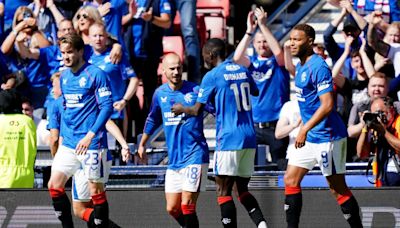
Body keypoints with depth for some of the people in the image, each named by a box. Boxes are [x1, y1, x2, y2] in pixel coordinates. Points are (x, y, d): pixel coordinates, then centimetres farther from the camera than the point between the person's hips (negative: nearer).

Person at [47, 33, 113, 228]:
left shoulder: (95, 74, -9)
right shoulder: (64, 76, 13)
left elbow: (107, 107, -14)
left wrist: (90, 135, -19)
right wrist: (62, 136, 16)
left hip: (91, 143, -7)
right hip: (69, 144, 7)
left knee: (96, 191, -2)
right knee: (54, 185, 0)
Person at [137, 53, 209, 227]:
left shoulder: (195, 91, -7)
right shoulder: (160, 93, 9)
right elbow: (152, 120, 26)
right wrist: (142, 144, 34)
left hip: (194, 157, -6)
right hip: (174, 160, 6)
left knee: (187, 206, -12)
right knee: (172, 209, 7)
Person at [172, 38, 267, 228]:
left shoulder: (212, 76, -7)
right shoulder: (243, 71, 13)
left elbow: (197, 110, -4)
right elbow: (256, 92, 33)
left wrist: (181, 109, 16)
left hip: (228, 139, -7)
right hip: (249, 139, 7)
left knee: (223, 191, -3)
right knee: (242, 189, 12)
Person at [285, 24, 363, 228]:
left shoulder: (318, 67, -18)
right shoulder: (300, 66, 12)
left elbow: (327, 105, -24)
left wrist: (305, 129, -26)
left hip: (327, 137, -10)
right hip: (310, 138, 10)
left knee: (338, 188, -4)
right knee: (290, 180, 6)